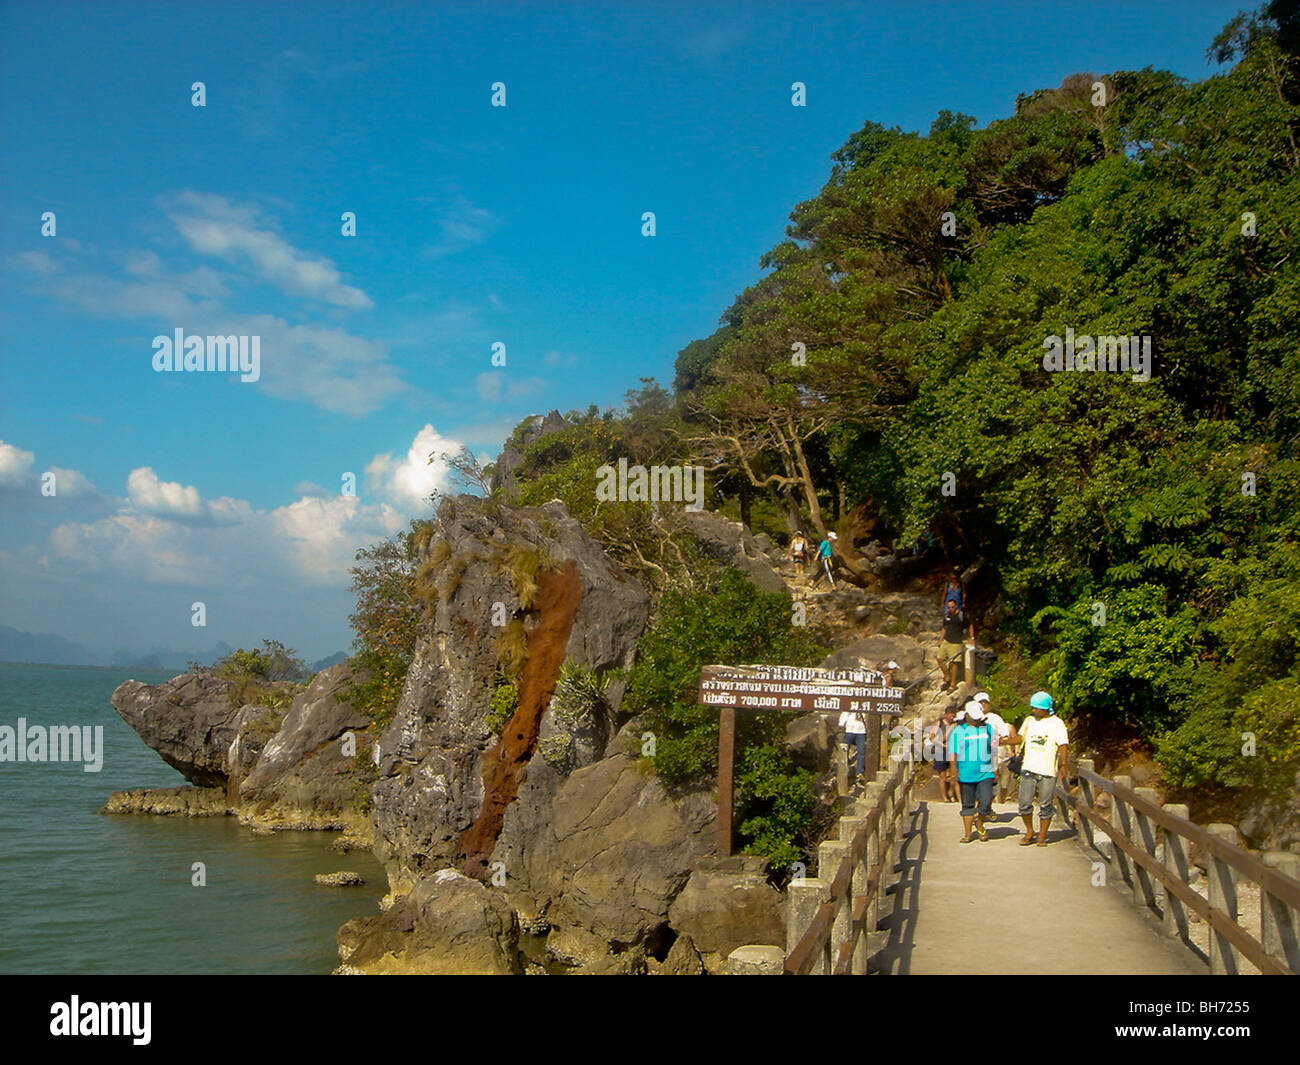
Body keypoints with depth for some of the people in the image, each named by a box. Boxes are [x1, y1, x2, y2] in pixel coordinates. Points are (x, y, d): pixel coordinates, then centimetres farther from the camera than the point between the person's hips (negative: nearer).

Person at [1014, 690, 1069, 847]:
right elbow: (1020, 738, 24)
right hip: (1028, 769, 4)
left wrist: (1063, 766, -17)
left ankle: (1042, 836, 15)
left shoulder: (1057, 723, -3)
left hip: (1048, 771, -4)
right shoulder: (1029, 721, 13)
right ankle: (1029, 831, 19)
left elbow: (1063, 746, -8)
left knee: (1045, 806, 2)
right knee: (1024, 803, 0)